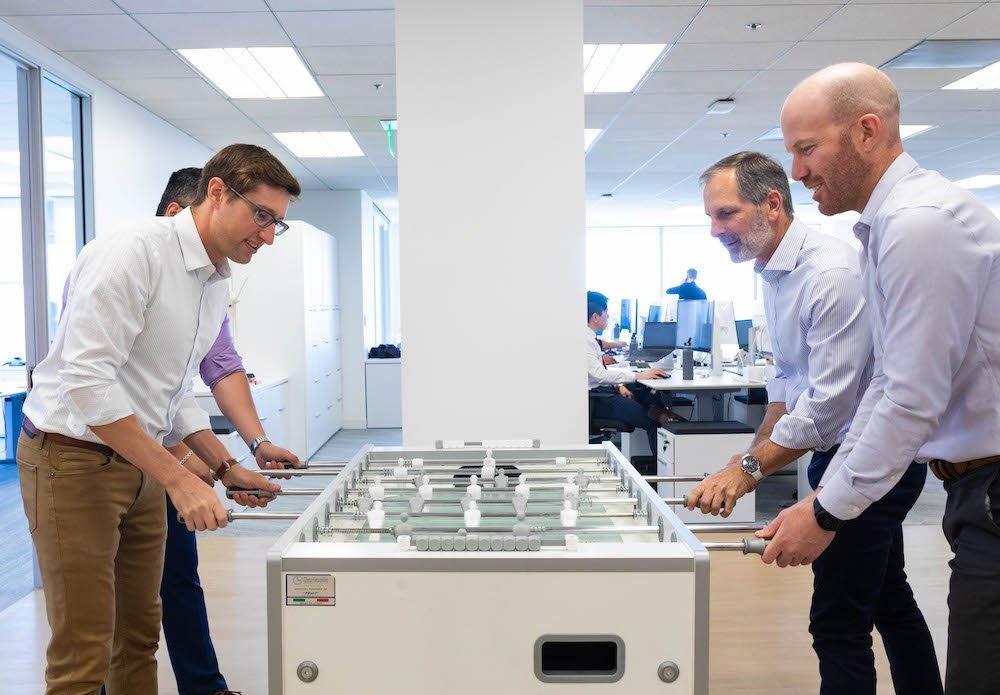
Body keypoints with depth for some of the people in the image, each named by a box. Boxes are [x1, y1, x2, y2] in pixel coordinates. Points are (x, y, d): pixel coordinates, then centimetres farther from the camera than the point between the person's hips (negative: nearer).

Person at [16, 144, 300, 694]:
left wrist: (226, 469, 7)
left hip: (140, 462, 8)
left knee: (139, 637, 15)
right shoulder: (134, 251, -18)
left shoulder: (217, 285, 10)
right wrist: (178, 478, -27)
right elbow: (87, 383, -26)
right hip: (73, 461, -8)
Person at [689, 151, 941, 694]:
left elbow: (829, 403, -27)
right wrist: (758, 449, 7)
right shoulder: (773, 273, 7)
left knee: (839, 622, -8)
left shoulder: (832, 273, -24)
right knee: (888, 598, 23)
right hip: (839, 451, 10)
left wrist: (750, 469, -25)